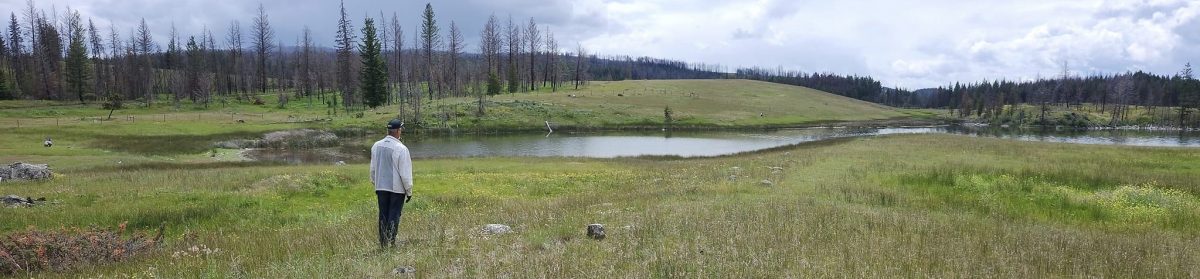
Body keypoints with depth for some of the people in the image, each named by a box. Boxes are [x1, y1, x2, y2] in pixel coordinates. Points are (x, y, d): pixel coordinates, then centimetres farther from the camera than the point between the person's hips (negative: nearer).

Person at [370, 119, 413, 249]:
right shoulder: (401, 149, -16)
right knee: (394, 216, 1)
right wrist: (409, 191, -4)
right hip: (397, 188, -5)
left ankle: (383, 243, 16)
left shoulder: (376, 146, 3)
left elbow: (373, 168, 12)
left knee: (383, 215, 12)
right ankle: (391, 242, 0)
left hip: (381, 186, 5)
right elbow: (405, 173, -13)